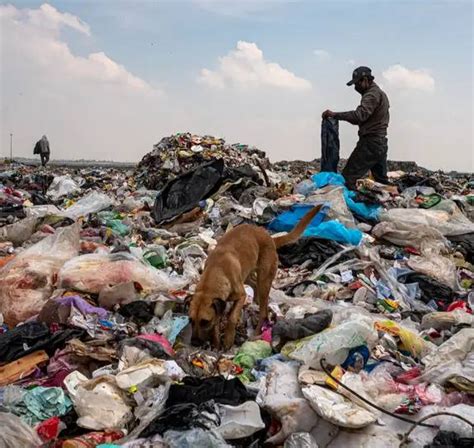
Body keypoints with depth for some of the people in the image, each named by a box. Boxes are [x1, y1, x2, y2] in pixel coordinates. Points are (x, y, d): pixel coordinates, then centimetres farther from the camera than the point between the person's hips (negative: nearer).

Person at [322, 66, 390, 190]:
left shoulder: (372, 95, -13)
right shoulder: (380, 93, 20)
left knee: (348, 178, -11)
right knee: (382, 180, 13)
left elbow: (359, 115, -28)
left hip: (370, 143, -10)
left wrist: (334, 114, -29)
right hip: (381, 143, 10)